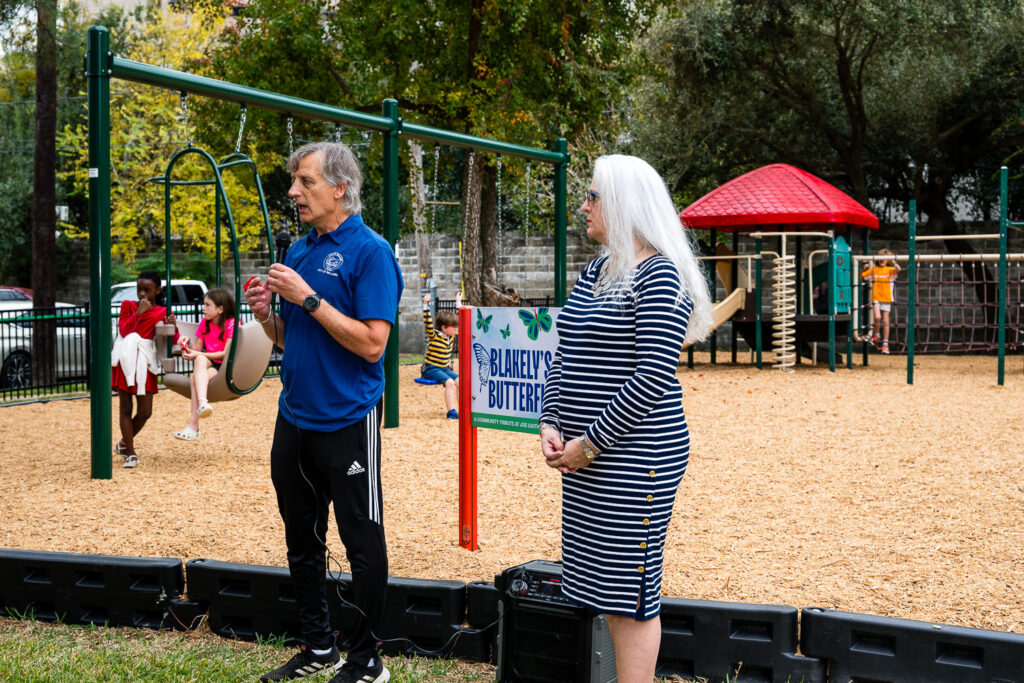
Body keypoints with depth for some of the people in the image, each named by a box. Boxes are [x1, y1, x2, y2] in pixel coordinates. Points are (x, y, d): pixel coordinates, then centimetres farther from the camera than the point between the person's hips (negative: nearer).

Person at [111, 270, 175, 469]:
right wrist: (139, 312, -11)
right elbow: (124, 329, -5)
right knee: (126, 408, 0)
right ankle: (130, 454, 6)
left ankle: (124, 444, 25)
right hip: (125, 360, -1)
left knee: (145, 412, 1)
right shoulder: (128, 305, 10)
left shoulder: (162, 312, 9)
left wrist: (172, 327, -16)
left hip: (145, 362, 1)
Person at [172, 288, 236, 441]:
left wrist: (198, 354, -17)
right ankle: (202, 403, -49)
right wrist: (188, 343, -9)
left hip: (226, 366, -5)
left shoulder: (231, 324, -5)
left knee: (195, 378, -31)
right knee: (200, 360, -32)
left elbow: (226, 353, -12)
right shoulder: (205, 323, 15)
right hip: (207, 364, 5)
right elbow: (198, 348, 14)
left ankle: (193, 425, -39)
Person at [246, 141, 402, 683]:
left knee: (362, 542, 3)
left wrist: (308, 298, -20)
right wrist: (266, 315, -2)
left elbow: (372, 343, -19)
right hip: (294, 418, 8)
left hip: (347, 422, -8)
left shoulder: (370, 251, -11)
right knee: (302, 540, 15)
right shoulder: (298, 251, 11)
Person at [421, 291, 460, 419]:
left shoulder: (452, 335, 8)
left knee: (459, 381, -13)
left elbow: (459, 320, 19)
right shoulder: (434, 336, -11)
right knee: (449, 382, -27)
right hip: (431, 369, -7)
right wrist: (426, 305, -32)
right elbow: (428, 323, -25)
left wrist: (458, 303, 21)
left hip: (445, 368, 7)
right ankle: (451, 412, -28)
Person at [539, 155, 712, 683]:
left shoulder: (659, 275, -12)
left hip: (635, 456, -8)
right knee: (603, 585, 13)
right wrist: (550, 425, 1)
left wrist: (590, 442, -16)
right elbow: (563, 357, 15)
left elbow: (653, 376, -19)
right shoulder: (595, 272, 14)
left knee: (632, 593, -3)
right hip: (585, 457, 9)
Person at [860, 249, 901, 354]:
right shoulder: (873, 269, 6)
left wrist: (894, 262, -32)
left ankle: (885, 344, 10)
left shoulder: (890, 270, 0)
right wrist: (865, 269, -5)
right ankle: (875, 336, 7)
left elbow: (898, 269, -20)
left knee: (885, 321, 3)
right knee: (877, 317, -19)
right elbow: (862, 276, 11)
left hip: (887, 298, 0)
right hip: (876, 298, 0)